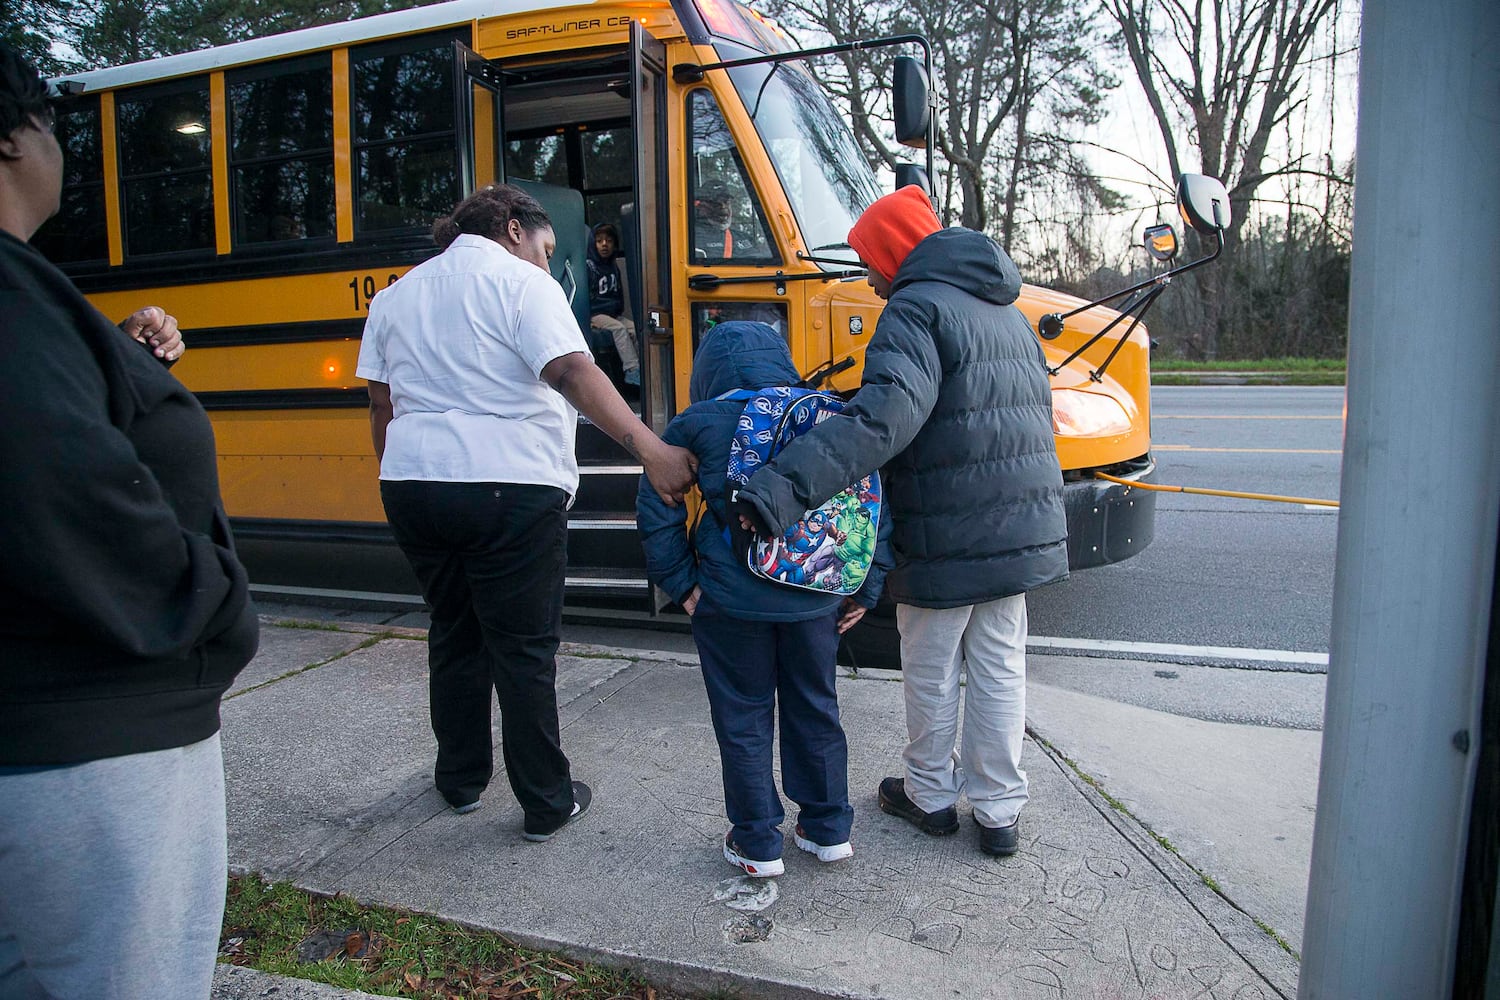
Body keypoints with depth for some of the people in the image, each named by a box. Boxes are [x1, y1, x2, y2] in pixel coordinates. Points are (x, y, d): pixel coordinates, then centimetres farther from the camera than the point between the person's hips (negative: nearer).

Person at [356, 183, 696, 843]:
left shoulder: (395, 296, 16)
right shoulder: (521, 283, -4)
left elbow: (382, 404, 16)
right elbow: (572, 372, -21)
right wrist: (650, 449, -29)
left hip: (414, 485, 6)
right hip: (509, 491, -6)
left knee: (454, 634, 20)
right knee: (524, 648, 4)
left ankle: (460, 780, 33)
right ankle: (547, 804, 14)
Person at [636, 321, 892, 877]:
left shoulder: (698, 424, -3)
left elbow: (656, 512, -5)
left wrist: (680, 582, 3)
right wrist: (866, 589, 8)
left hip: (731, 600, -3)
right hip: (816, 597, 3)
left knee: (743, 721, 14)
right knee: (815, 709, 21)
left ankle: (758, 845, 26)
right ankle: (828, 829, 34)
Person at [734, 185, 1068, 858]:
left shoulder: (917, 309, -15)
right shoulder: (1005, 311, 16)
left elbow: (884, 417, -33)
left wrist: (783, 488, -42)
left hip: (946, 540, -8)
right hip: (1020, 532, 8)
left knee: (930, 670, 11)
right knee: (1000, 667, 15)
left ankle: (930, 796, 30)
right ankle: (999, 811, 24)